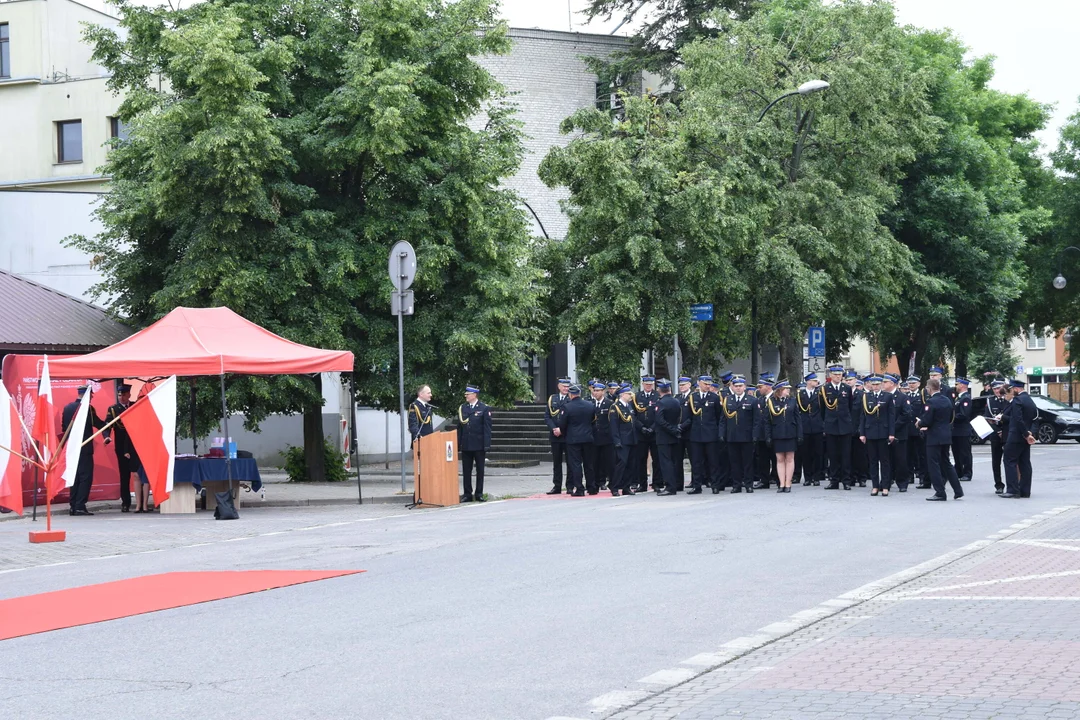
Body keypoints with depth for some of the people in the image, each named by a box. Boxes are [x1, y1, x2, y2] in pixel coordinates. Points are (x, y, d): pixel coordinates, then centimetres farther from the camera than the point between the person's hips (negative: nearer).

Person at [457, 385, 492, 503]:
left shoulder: (484, 409, -2)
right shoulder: (462, 408, 9)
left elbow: (487, 428, -4)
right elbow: (459, 427, 10)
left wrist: (486, 444, -11)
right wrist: (458, 444, 5)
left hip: (479, 445, -3)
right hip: (466, 445, 3)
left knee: (480, 470, 4)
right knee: (466, 470, 4)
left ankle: (479, 494, 11)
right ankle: (467, 494, 10)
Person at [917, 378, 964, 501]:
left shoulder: (932, 402, -17)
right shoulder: (947, 400, 9)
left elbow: (927, 421, -20)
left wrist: (919, 423, 3)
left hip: (934, 437, -8)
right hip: (946, 436, 8)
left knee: (934, 464, 0)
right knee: (946, 463, 16)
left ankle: (940, 493, 0)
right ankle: (958, 491, 16)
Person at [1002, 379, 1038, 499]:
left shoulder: (1017, 400, -13)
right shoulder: (1030, 401, 16)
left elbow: (1018, 420, -21)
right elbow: (1035, 418, 17)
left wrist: (1026, 435, -16)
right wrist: (1029, 433, 9)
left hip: (1016, 437, -9)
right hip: (1025, 438, 9)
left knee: (1010, 462, -6)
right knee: (1024, 464, 8)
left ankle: (1012, 490, -12)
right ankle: (1025, 491, 9)